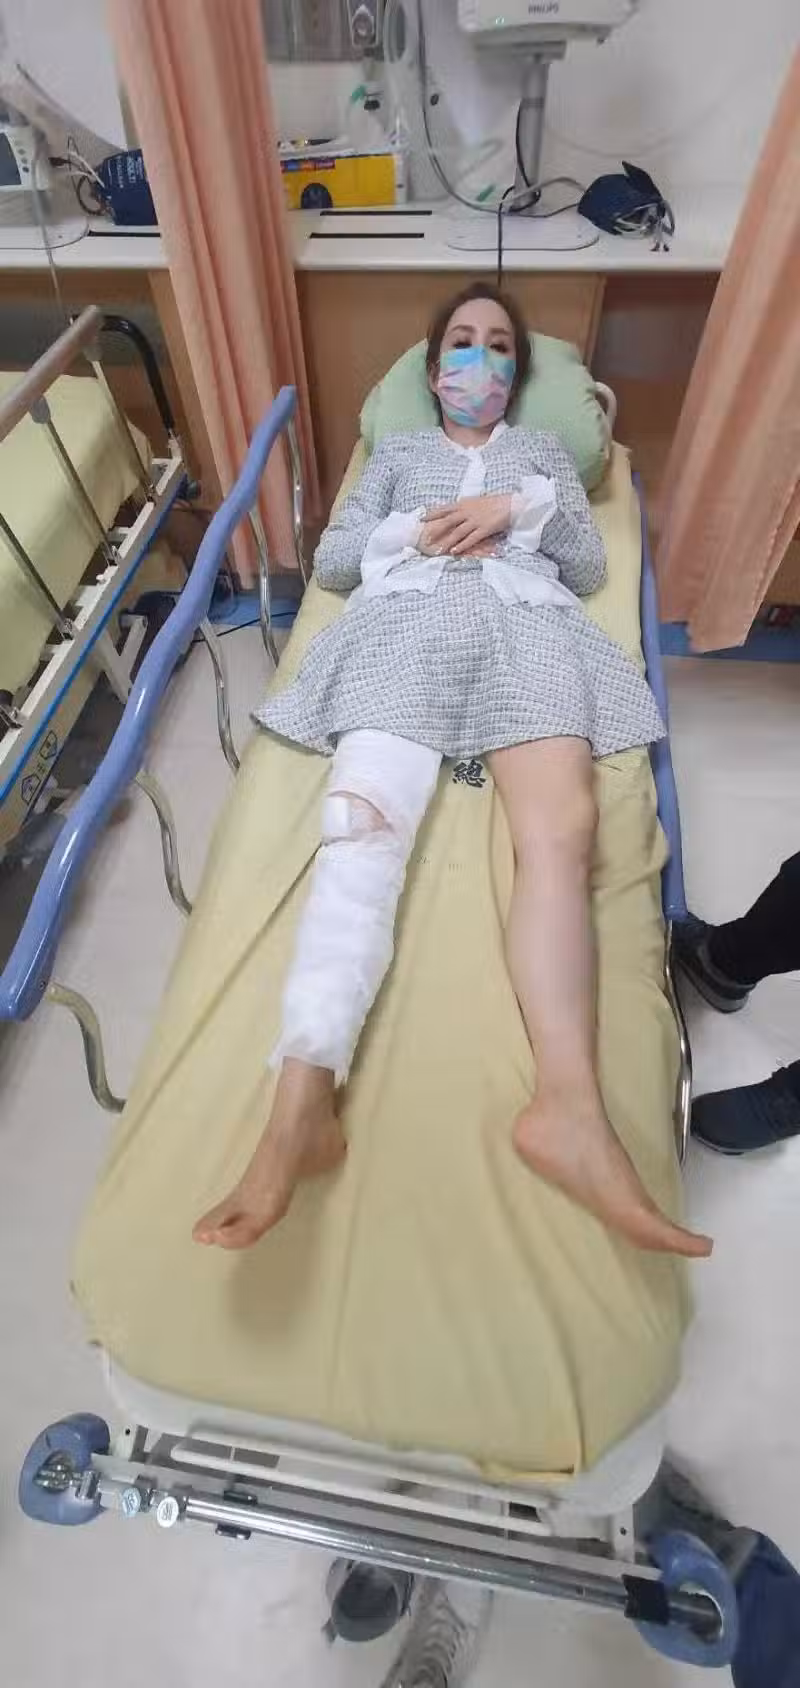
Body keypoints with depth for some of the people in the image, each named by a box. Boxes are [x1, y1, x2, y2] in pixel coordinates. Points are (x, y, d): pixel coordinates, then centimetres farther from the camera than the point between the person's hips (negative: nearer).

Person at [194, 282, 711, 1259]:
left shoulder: (543, 453, 36)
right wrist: (414, 530, 5)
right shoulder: (397, 453, 35)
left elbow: (590, 568, 22)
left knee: (561, 828, -32)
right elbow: (328, 562, 21)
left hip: (526, 626, 1)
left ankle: (567, 1103, -42)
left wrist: (523, 506, 5)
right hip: (406, 625, 0)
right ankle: (300, 1106, -42)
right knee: (364, 823, -31)